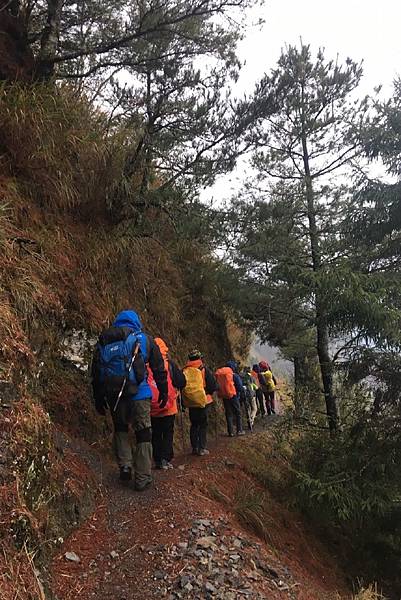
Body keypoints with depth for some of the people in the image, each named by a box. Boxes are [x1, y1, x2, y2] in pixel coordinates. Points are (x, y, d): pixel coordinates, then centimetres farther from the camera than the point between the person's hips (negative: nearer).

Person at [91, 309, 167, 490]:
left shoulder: (103, 341, 12)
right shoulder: (144, 339, 5)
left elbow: (95, 372, 13)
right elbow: (159, 369, 7)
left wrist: (98, 399, 20)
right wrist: (163, 392, 16)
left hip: (113, 396, 3)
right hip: (138, 393, -2)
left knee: (120, 428, 24)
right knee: (143, 433, 8)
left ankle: (125, 465, 13)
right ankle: (142, 478, 11)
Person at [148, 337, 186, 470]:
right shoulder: (169, 364, -9)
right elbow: (181, 382, -7)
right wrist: (176, 390, 13)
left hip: (152, 407, 2)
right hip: (168, 406, -2)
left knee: (156, 434, 12)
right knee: (168, 433, 8)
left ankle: (157, 460, 13)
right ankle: (165, 459, 0)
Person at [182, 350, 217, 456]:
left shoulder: (184, 371, 1)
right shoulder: (204, 369, -9)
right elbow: (213, 386, -9)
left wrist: (184, 403, 16)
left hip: (190, 402, 3)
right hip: (203, 401, -3)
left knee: (194, 424, 15)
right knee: (203, 425, 4)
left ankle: (194, 447, 15)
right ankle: (202, 448, 2)